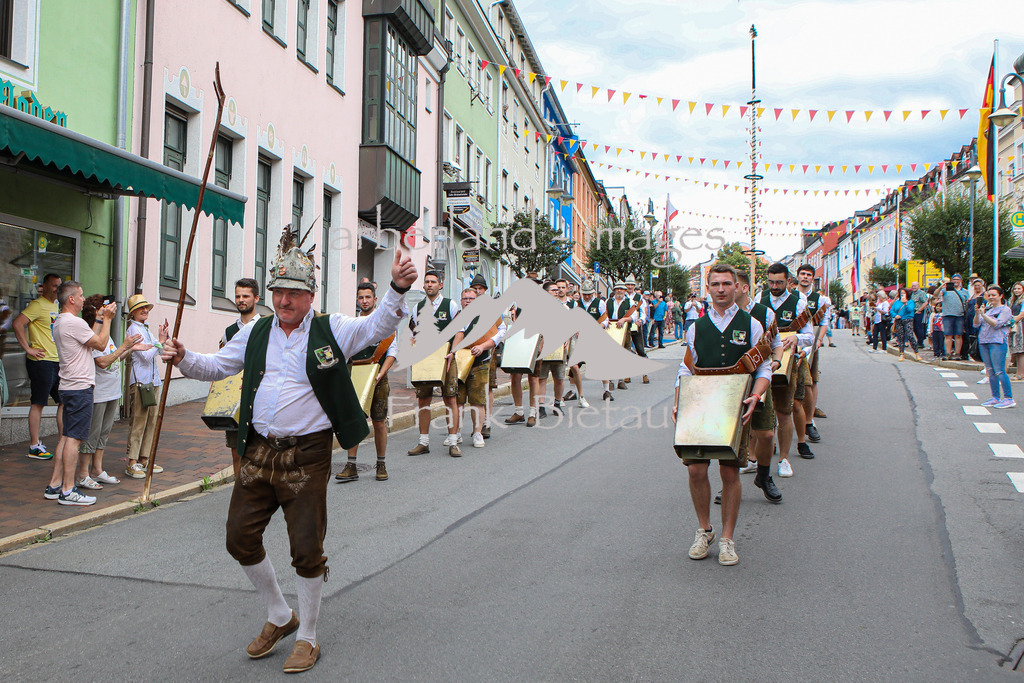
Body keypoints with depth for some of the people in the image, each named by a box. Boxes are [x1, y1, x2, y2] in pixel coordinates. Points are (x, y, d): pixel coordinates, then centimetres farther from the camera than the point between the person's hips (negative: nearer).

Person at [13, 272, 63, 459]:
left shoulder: (56, 306, 17)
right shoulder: (38, 305, -9)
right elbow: (17, 323, -21)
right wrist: (28, 348, -20)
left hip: (58, 361, 9)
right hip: (42, 361, -9)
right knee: (38, 403, -3)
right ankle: (34, 446, 4)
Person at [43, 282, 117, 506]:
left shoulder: (59, 323, 17)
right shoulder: (74, 323, -15)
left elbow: (92, 341, 18)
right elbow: (101, 344, -10)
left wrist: (99, 319, 21)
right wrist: (106, 319, 0)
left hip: (68, 387, 10)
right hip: (80, 387, -10)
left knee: (67, 436, 13)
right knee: (74, 438, -8)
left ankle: (54, 485, 16)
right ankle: (68, 491, -6)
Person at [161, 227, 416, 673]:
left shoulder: (332, 330, -3)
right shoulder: (256, 333, 11)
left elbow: (378, 326, -15)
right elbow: (217, 366, 19)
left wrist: (397, 288, -33)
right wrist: (184, 360, -1)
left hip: (307, 456, -5)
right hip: (259, 452, 5)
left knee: (307, 549, 1)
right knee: (240, 538, 10)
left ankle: (307, 637, 23)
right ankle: (279, 616, 33)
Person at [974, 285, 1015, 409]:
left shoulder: (1005, 309, 0)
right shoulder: (987, 309, 16)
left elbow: (996, 324, -13)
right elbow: (976, 324, 8)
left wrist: (983, 314, -19)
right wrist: (977, 313, -8)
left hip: (997, 343, -6)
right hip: (983, 343, 6)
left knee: (999, 371, -12)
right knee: (991, 372, 8)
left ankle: (1009, 399, -9)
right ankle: (995, 398, 13)